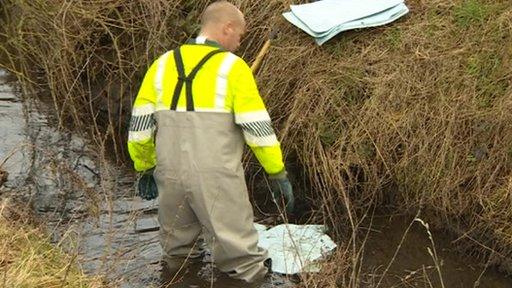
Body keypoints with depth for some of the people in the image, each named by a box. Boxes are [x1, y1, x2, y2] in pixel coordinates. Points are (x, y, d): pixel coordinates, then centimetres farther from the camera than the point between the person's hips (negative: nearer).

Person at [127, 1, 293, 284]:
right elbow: (257, 127, -9)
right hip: (217, 178, -5)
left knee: (176, 253, 26)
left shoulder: (163, 64, 9)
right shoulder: (233, 67, -5)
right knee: (240, 257, 5)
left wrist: (145, 167, 21)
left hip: (170, 174, 6)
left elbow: (140, 124, 10)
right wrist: (278, 173, 0)